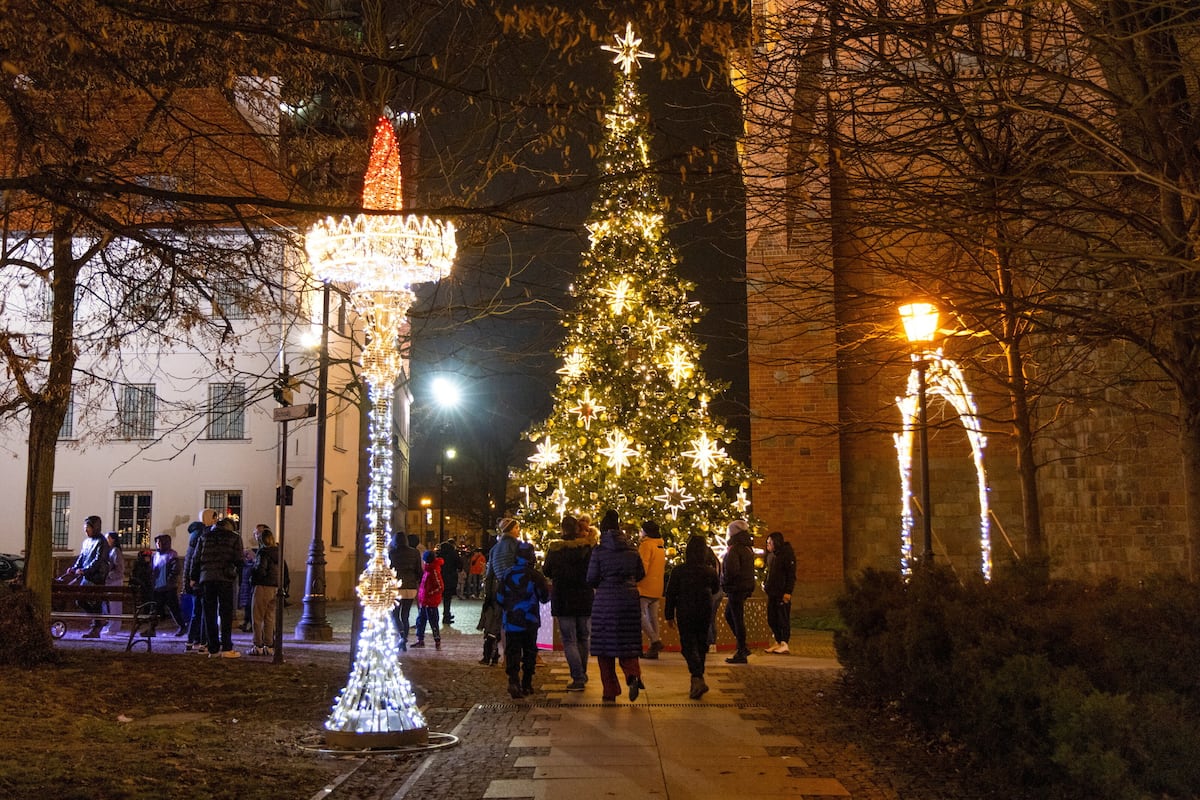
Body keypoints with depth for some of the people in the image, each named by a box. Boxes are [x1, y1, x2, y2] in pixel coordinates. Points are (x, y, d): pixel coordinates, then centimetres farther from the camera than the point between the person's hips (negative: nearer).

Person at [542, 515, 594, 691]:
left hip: (562, 598, -2)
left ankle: (578, 678, -6)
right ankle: (582, 674, 26)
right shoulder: (587, 547, -5)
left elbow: (546, 571, 5)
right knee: (583, 637, 17)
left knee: (569, 640, 2)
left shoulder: (554, 548, -5)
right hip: (584, 598, 2)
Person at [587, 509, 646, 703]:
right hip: (630, 599, 3)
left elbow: (591, 579, -6)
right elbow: (641, 574, 13)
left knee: (605, 645, 6)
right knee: (627, 643, 12)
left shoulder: (599, 551, -8)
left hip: (605, 600, -3)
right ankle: (633, 674, -17)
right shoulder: (632, 549, 3)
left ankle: (610, 692, 7)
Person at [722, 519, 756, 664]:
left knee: (737, 619, -3)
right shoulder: (748, 548, 13)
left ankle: (741, 653, 1)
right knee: (729, 615, 20)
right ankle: (742, 648, 22)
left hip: (736, 588, -10)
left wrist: (725, 582, -9)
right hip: (746, 586, 10)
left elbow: (731, 570, -27)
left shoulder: (734, 549, -17)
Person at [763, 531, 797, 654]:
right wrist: (765, 582, 10)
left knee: (783, 618, -4)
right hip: (771, 592, 8)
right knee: (771, 618, 10)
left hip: (782, 593, -8)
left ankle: (784, 644, 0)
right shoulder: (771, 555, 13)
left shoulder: (787, 554, -11)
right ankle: (778, 642, 19)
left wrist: (788, 592, -19)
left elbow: (791, 575, -14)